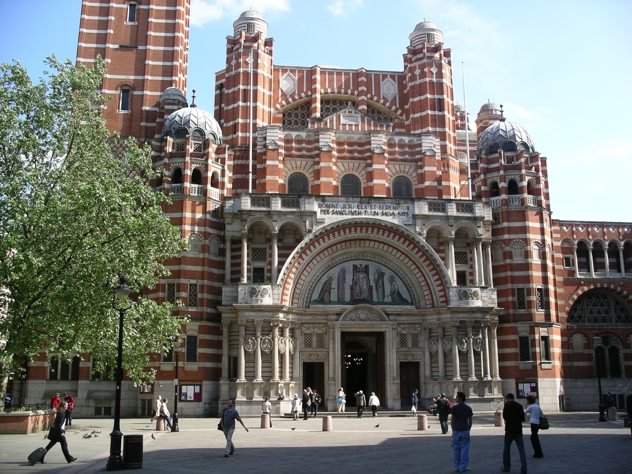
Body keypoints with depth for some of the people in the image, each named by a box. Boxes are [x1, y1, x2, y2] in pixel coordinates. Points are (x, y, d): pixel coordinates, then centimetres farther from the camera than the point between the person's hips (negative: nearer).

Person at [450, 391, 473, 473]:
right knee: (464, 449, 4)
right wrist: (468, 429, 12)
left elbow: (452, 420, -5)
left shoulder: (454, 408, -6)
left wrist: (453, 429, 6)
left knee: (456, 449, 8)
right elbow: (470, 421, 3)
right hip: (465, 431, 1)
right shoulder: (468, 408, 2)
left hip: (456, 431, -1)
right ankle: (463, 467, 2)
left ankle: (457, 467, 12)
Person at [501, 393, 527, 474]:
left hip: (509, 430, -3)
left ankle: (506, 467, 18)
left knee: (506, 449, 12)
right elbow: (522, 418, 10)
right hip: (518, 430, 3)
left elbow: (505, 417, -11)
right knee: (521, 450, -1)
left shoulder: (507, 405, -6)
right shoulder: (519, 406, 8)